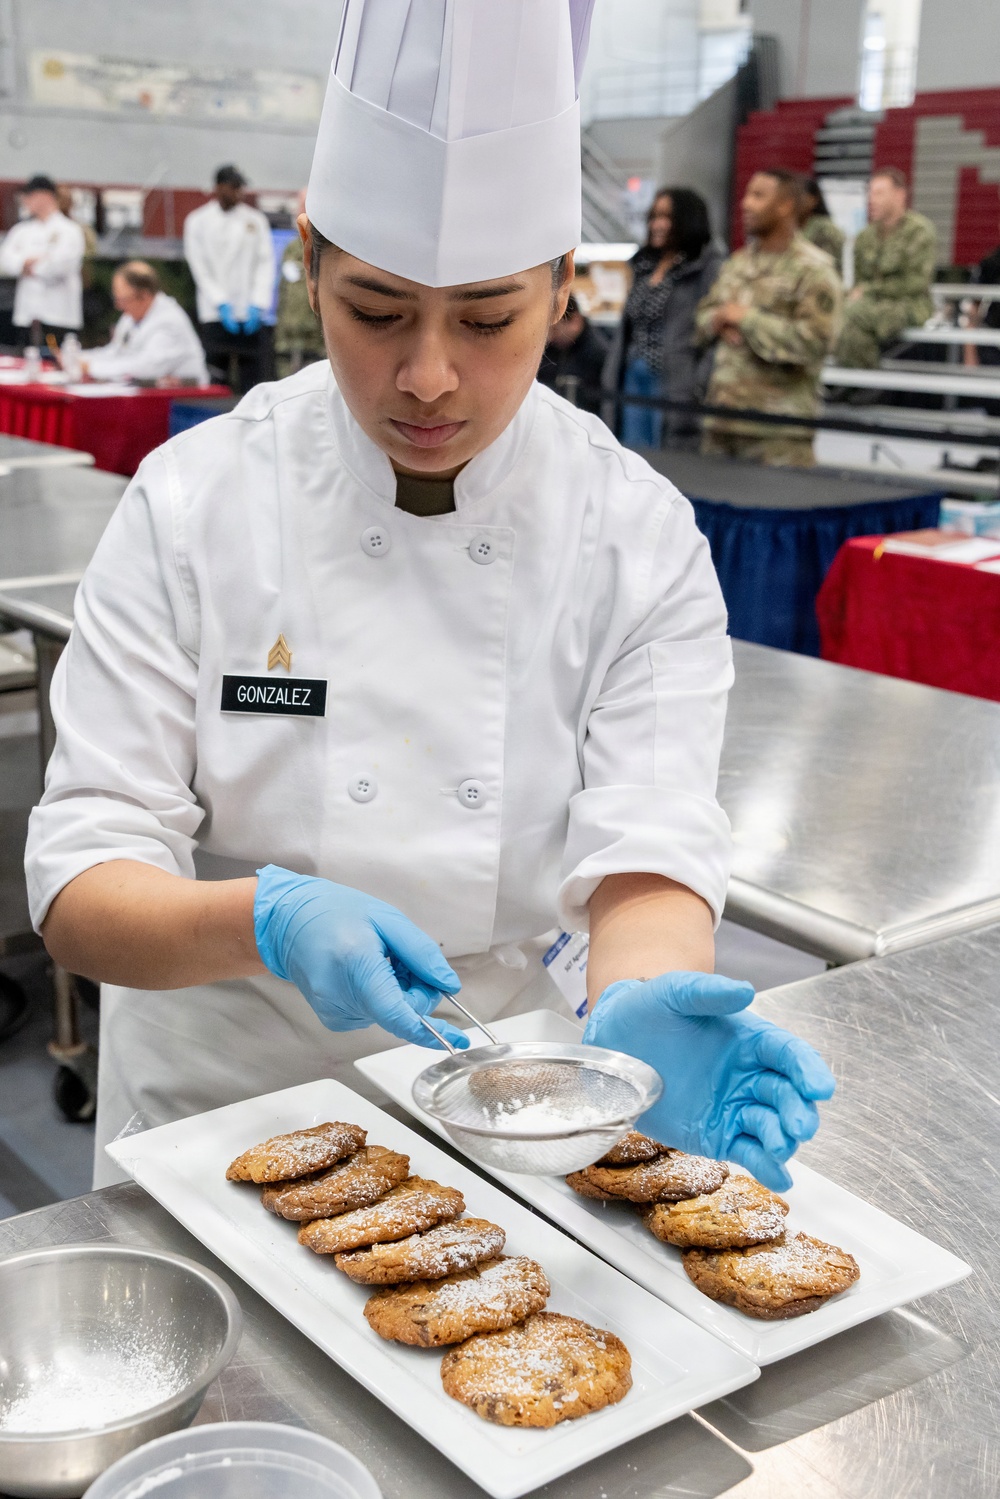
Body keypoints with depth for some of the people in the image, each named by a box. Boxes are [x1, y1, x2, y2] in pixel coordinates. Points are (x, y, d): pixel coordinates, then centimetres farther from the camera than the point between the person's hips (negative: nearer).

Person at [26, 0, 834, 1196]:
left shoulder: (642, 539, -7)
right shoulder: (195, 503, -11)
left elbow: (647, 852, -13)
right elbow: (80, 888, -12)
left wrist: (639, 1006, -35)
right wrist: (263, 920, -32)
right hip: (222, 1109, -1)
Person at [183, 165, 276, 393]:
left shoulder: (255, 220, 9)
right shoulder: (198, 221, 6)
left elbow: (266, 264, 4)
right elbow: (199, 268, 2)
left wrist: (258, 305, -8)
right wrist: (221, 304, -9)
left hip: (251, 314, 1)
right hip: (214, 315, -1)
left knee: (253, 378, -4)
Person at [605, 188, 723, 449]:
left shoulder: (708, 268, -6)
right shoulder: (644, 266, 17)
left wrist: (696, 387, -19)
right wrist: (611, 381, 12)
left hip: (673, 383, -7)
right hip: (634, 378, 7)